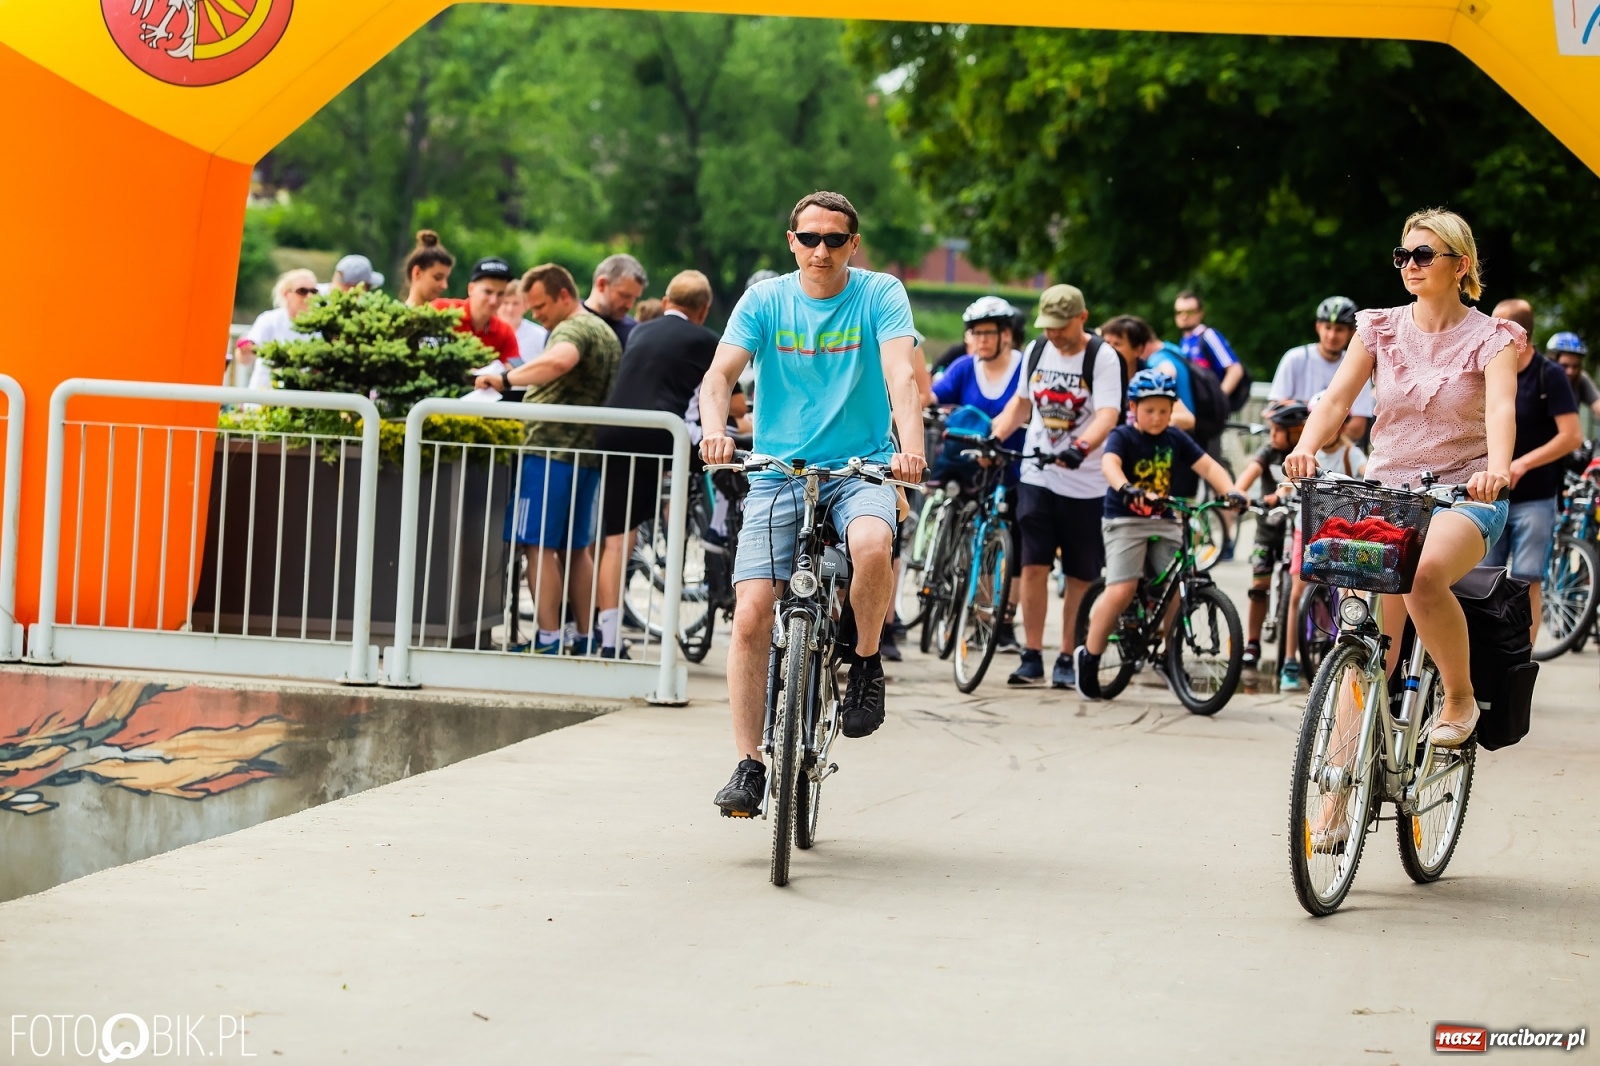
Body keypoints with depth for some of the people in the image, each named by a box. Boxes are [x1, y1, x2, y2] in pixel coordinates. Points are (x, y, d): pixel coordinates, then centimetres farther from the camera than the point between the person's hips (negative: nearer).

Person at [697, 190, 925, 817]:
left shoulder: (880, 295, -3)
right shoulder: (764, 301, 2)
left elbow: (901, 374, -17)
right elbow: (721, 372, -10)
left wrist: (911, 446, -35)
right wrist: (715, 431, -32)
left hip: (861, 467, -1)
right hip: (778, 470, 2)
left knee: (872, 543, -35)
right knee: (751, 614, -12)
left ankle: (866, 661, -7)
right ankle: (749, 764, -3)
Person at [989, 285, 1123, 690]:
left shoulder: (1102, 357, -9)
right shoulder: (1036, 351, 7)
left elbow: (1107, 416, -20)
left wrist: (1080, 448, -39)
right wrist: (993, 439, 3)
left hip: (1084, 484, -3)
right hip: (1037, 474, 3)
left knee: (1080, 577, 4)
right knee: (1034, 565, -4)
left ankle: (1067, 659, 13)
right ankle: (1031, 657, 1)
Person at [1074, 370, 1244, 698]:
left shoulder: (1175, 439, 7)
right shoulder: (1123, 436, -6)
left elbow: (1208, 465, 0)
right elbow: (1109, 464, -26)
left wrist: (1230, 491, -19)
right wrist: (1125, 488, -48)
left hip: (1165, 523, 5)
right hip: (1125, 521, -5)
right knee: (1121, 590, -17)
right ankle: (1089, 655, -1)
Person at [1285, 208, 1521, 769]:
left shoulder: (1490, 338, -2)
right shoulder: (1381, 329, 7)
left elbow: (1501, 408, -20)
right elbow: (1336, 398, -4)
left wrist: (1496, 470, -41)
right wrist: (1305, 448, -26)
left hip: (1463, 496, -3)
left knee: (1423, 573, -36)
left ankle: (1460, 698, -12)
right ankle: (1337, 801, -4)